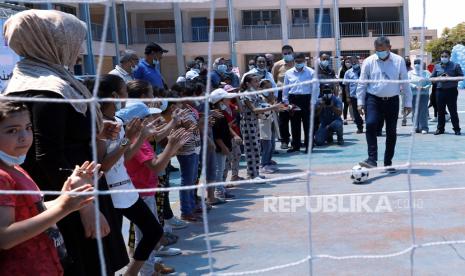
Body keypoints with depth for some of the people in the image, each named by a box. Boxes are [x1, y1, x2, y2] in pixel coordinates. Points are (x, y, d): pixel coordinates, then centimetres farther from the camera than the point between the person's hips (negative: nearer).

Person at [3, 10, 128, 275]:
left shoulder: (35, 79, 10)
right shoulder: (48, 90, -20)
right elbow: (49, 158, -25)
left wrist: (94, 131, 15)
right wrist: (86, 206, -26)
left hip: (62, 196, 10)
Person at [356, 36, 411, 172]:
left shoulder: (399, 61, -1)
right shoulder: (368, 62, -2)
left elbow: (405, 83, 3)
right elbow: (362, 83, 3)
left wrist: (408, 103, 4)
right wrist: (360, 102, -2)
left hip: (392, 100, 1)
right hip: (373, 99, -1)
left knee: (391, 132, 5)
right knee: (370, 124, -23)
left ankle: (388, 163, 19)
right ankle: (372, 159, -22)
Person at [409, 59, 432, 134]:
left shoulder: (426, 73, 13)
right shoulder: (410, 73, 12)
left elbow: (429, 82, 4)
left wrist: (425, 88, -15)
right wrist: (415, 87, -17)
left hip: (424, 94, 0)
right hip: (413, 94, 0)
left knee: (423, 111, -6)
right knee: (415, 111, -2)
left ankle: (424, 128, -5)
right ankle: (416, 127, 4)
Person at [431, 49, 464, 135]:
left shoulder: (455, 66, 3)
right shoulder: (437, 66, 13)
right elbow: (432, 78, 14)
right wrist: (438, 78, -6)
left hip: (451, 90, -3)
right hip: (440, 91, 3)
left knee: (453, 111, -2)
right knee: (440, 111, 7)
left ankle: (456, 129, 6)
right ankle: (440, 129, 15)